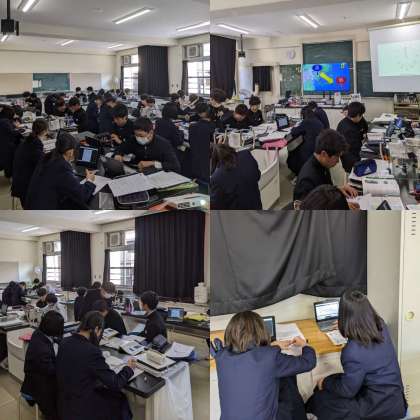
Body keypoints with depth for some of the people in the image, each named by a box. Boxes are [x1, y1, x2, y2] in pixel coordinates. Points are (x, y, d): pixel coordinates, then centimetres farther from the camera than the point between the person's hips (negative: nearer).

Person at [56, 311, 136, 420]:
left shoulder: (65, 342, -5)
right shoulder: (92, 351, -27)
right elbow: (115, 383, -19)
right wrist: (129, 369, -2)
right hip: (81, 408, -7)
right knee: (120, 400, 13)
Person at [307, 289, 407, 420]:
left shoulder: (353, 352, -34)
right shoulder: (381, 325, -11)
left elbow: (347, 391, -17)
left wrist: (325, 382, 1)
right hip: (392, 393, 7)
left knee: (320, 399, 5)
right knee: (335, 380, 17)